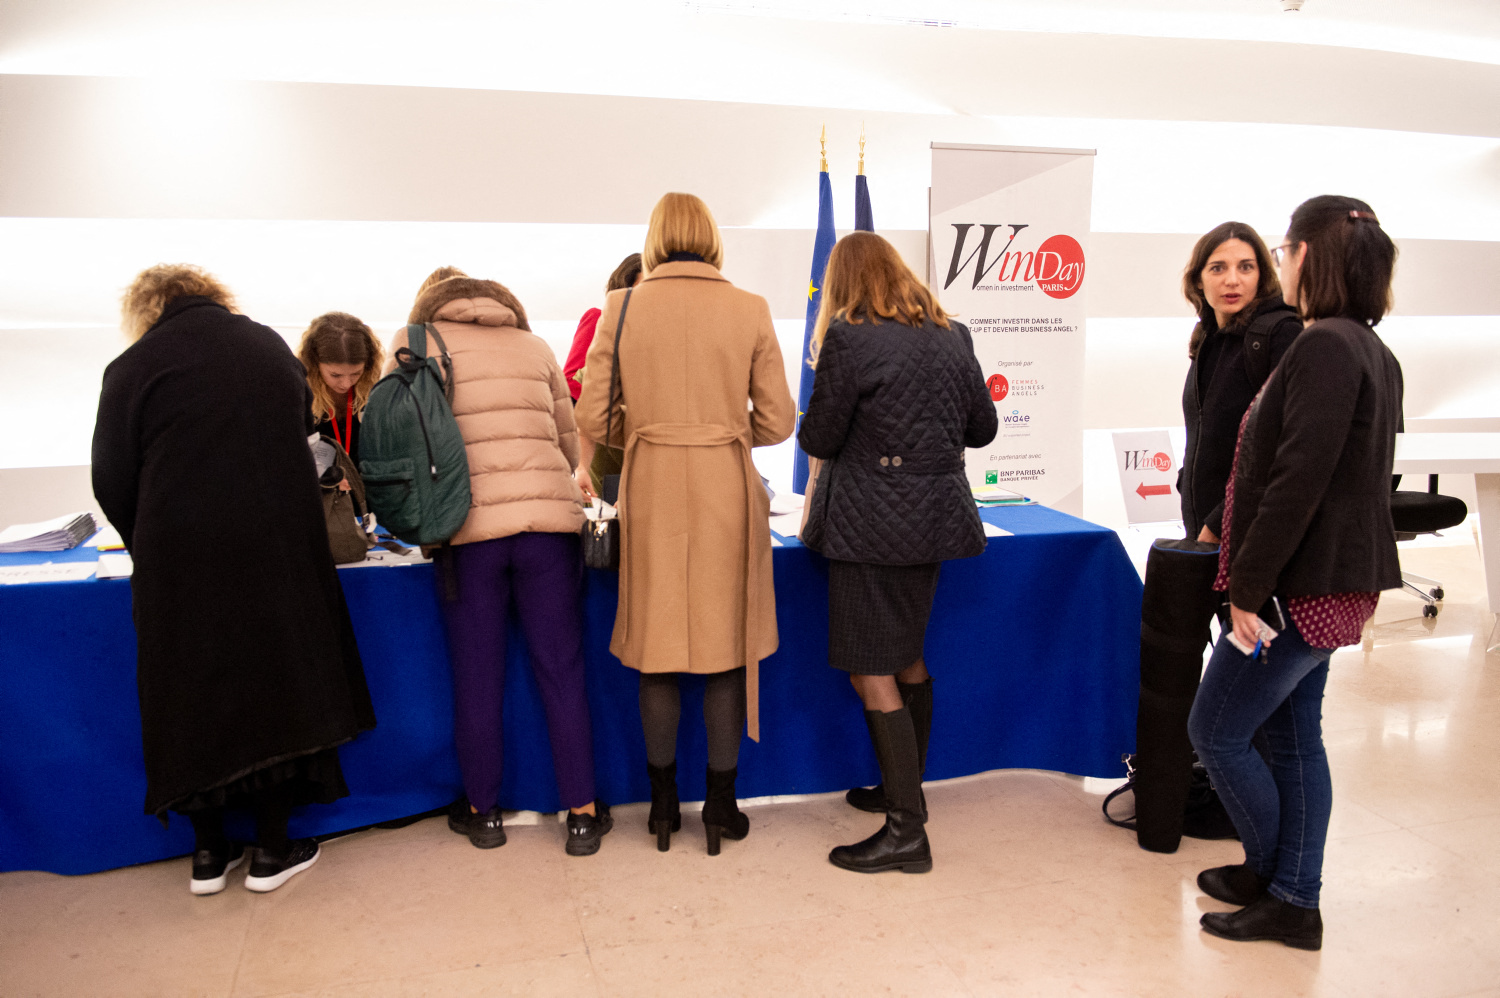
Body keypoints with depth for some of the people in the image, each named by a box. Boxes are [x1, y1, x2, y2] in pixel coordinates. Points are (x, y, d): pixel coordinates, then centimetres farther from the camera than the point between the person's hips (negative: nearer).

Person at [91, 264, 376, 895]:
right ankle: (273, 851, 18)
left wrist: (150, 548, 14)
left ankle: (210, 854, 22)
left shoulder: (133, 367, -3)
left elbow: (112, 482, -1)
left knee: (195, 696, 11)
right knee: (276, 685, 11)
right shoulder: (273, 349, 8)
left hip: (182, 563, -2)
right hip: (279, 554, 2)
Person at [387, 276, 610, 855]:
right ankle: (583, 813, 14)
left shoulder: (415, 342, 12)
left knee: (477, 677, 10)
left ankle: (482, 812, 24)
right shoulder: (533, 344, 17)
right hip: (550, 521, 2)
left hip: (469, 527, -1)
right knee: (562, 672, 7)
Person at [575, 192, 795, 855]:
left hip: (651, 489, 1)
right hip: (727, 487, 0)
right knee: (726, 646, 10)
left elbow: (592, 420, -1)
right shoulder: (750, 310, -1)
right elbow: (776, 421, 0)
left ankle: (663, 803, 24)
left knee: (658, 652, 11)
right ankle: (721, 805, 19)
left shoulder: (622, 308, -1)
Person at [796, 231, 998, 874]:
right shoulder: (952, 336, 7)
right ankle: (905, 789, 35)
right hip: (933, 514, 8)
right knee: (907, 656, 20)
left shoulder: (847, 338, -12)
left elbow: (818, 438, -10)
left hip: (872, 521, -7)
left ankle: (905, 830, 2)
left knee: (871, 673, -1)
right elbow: (981, 428, 13)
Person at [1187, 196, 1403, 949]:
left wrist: (1249, 587, -20)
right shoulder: (1371, 350, 12)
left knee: (1215, 731, 3)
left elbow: (1298, 479, -24)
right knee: (1294, 734, 16)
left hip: (1302, 586, -10)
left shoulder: (1325, 347, -19)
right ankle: (1293, 899, 26)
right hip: (1334, 580, 10)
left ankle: (1273, 878, 21)